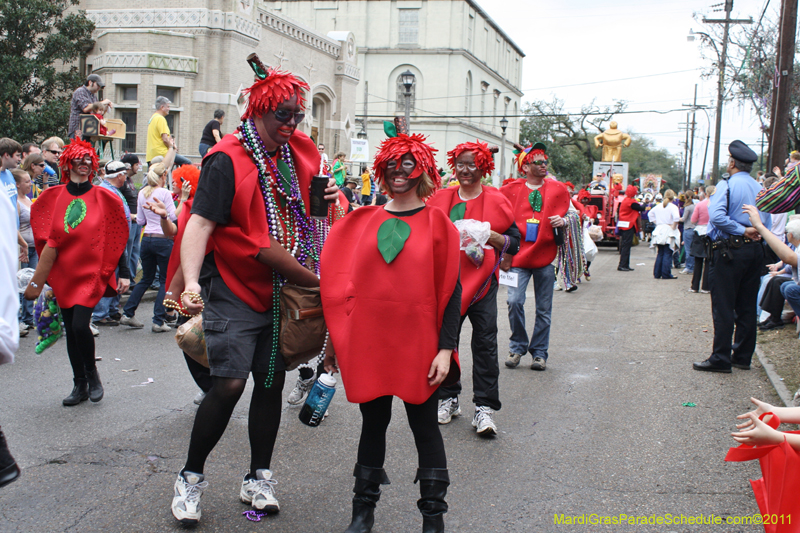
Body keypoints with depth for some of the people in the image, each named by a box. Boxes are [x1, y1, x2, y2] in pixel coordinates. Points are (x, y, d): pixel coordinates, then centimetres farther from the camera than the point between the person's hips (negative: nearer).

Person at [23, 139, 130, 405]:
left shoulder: (103, 198, 0)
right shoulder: (55, 197, 7)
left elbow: (117, 238, 0)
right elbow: (50, 240, 10)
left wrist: (124, 273, -4)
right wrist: (38, 280, 4)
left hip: (92, 272, -3)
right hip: (64, 273, 4)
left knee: (80, 325, -16)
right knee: (70, 329, 7)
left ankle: (91, 373, 9)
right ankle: (80, 385, 19)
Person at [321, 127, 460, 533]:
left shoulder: (437, 223, 0)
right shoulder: (363, 222, 8)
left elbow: (451, 290, -3)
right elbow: (344, 282, 10)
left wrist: (445, 348, -10)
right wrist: (335, 340, 9)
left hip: (418, 344, -2)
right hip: (367, 342, 2)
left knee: (424, 426, 6)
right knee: (373, 422, 13)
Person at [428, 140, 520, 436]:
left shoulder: (496, 201, 4)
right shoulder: (441, 199, 9)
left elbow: (514, 243, 3)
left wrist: (490, 236, -14)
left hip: (482, 281, -2)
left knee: (485, 342, -6)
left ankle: (485, 407, 0)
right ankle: (447, 398, 22)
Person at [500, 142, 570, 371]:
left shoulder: (557, 189, 8)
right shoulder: (511, 190, 3)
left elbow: (569, 215, 18)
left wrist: (562, 221, -7)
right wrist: (504, 254, 1)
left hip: (545, 256, 1)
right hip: (518, 256, -1)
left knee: (544, 309, 4)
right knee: (515, 301, -13)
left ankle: (539, 352, 18)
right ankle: (517, 347, 7)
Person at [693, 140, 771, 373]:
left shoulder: (726, 185, -10)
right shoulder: (760, 189, 11)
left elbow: (717, 216, -24)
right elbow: (767, 222, 12)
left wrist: (742, 231, -16)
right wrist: (755, 232, -2)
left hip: (729, 251, -7)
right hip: (755, 251, 7)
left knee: (723, 307, -2)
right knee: (747, 306, 12)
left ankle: (721, 359, 0)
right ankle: (743, 356, 18)